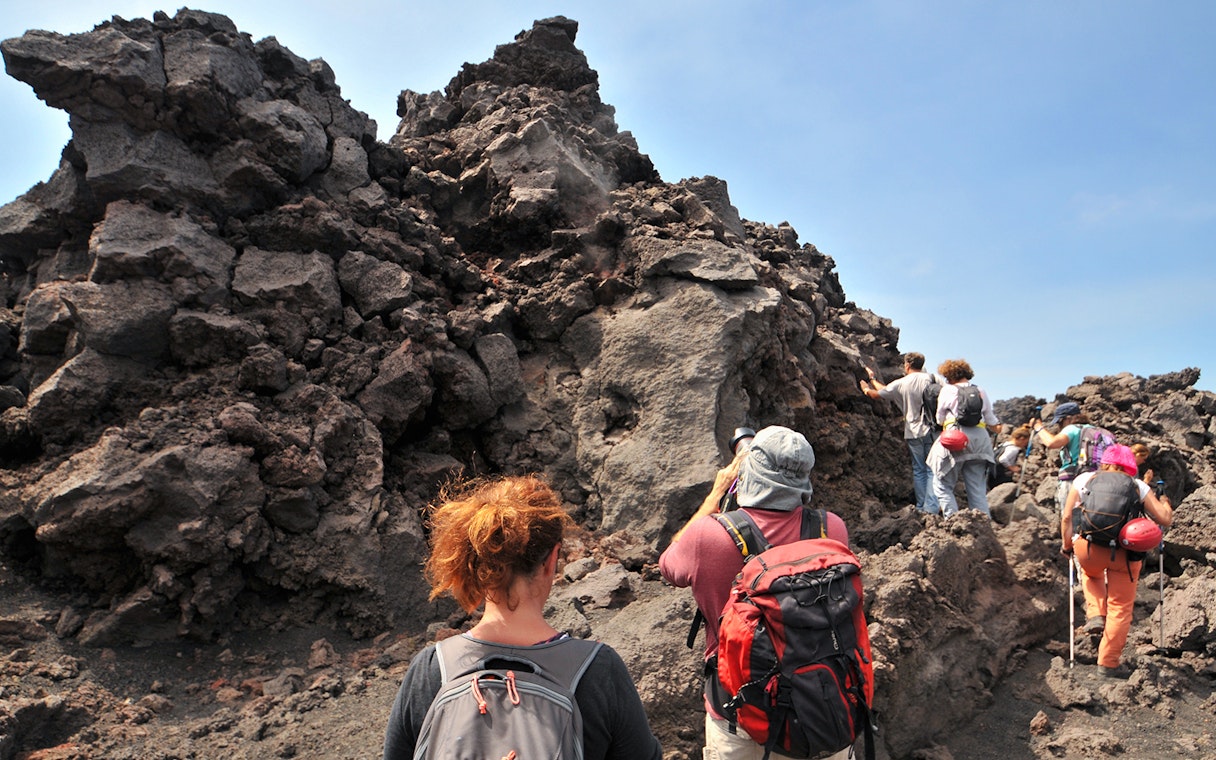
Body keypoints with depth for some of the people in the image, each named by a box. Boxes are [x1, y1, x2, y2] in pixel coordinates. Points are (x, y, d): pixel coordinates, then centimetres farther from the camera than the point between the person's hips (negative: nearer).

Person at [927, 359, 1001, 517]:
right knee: (978, 489, 9)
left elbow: (940, 420, 7)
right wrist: (996, 428, 39)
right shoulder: (981, 391, 14)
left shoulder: (948, 390, 3)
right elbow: (992, 421, 18)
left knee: (942, 484, 3)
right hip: (980, 440, 5)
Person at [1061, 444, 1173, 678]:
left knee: (1091, 573, 37)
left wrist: (1067, 545, 22)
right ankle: (1108, 663, 16)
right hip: (1125, 552, -1)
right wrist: (1166, 505, 31)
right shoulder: (1138, 486, 14)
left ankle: (1095, 614, 17)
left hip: (1088, 549, 1)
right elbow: (1165, 519, 10)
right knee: (1120, 607, 13)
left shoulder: (1083, 479, 15)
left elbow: (1067, 518, 8)